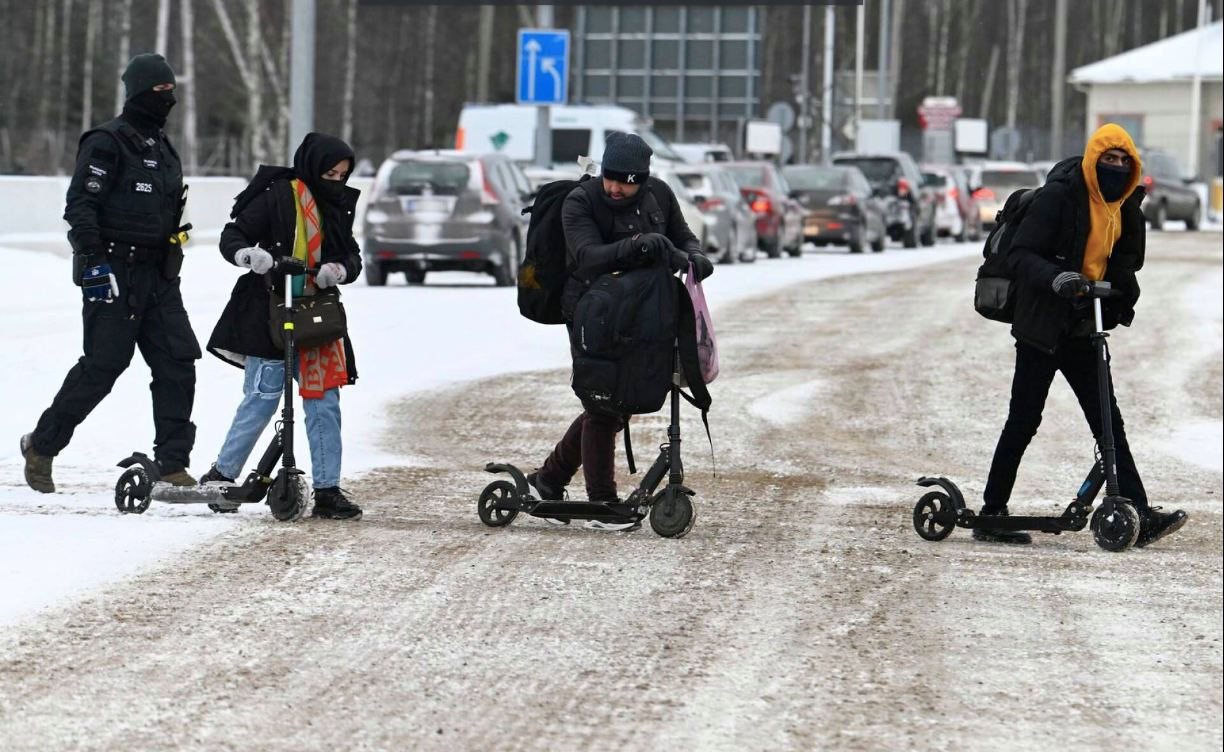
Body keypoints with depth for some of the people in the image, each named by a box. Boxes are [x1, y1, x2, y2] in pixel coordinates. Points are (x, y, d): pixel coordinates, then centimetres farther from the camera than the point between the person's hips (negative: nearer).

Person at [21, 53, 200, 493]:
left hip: (157, 275, 8)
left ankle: (172, 465, 1)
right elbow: (80, 205, -14)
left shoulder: (162, 148, 19)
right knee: (102, 366, -7)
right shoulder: (108, 143, -8)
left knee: (177, 364, -2)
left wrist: (171, 262, 24)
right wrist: (92, 259, -21)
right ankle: (42, 446, 8)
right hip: (114, 274, -8)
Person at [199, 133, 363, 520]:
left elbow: (352, 256, 12)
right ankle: (221, 475, 7)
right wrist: (248, 254, -29)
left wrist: (339, 270, -11)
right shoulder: (279, 196, -6)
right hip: (269, 315, -6)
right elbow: (232, 237, -7)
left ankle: (327, 491, 6)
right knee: (262, 398, -7)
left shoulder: (338, 206, 13)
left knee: (324, 403, 3)